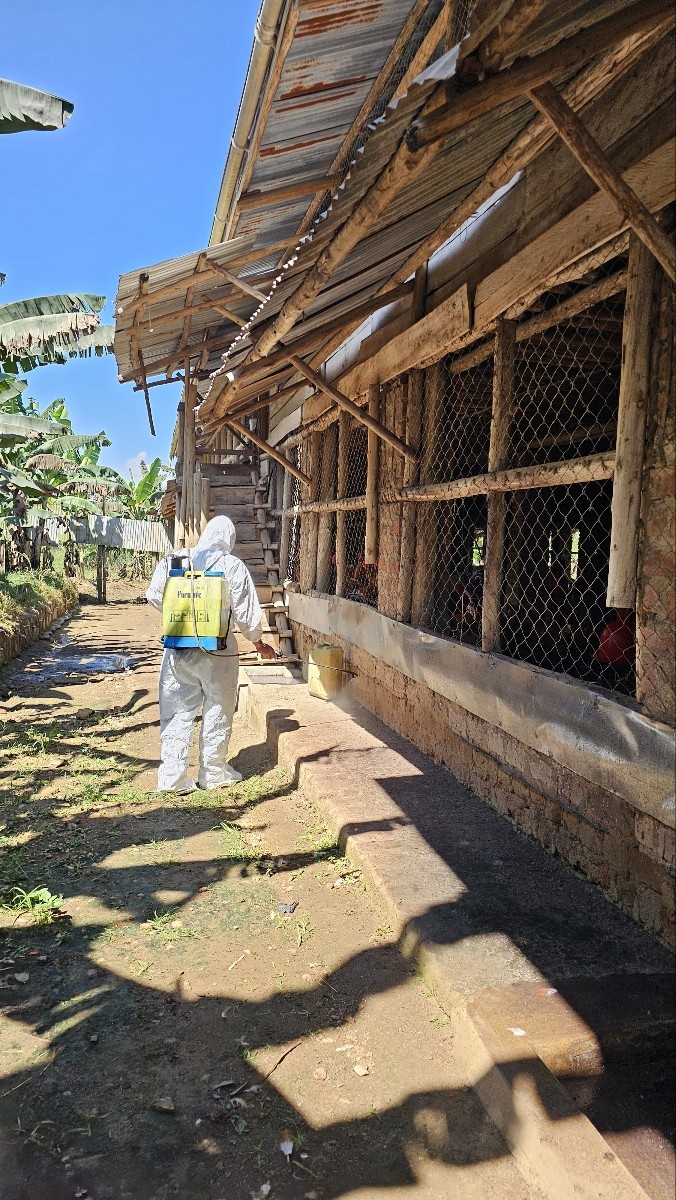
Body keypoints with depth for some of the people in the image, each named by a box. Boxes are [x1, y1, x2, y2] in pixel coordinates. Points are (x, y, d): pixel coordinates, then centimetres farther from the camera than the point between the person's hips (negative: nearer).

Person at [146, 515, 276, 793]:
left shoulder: (175, 559, 2)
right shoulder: (233, 566, -7)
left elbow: (154, 595, 6)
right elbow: (247, 612, -4)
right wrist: (259, 645, 12)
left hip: (178, 649, 3)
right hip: (217, 651, -2)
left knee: (177, 712, 10)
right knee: (217, 713, 12)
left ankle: (172, 778, 11)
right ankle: (214, 775, 23)